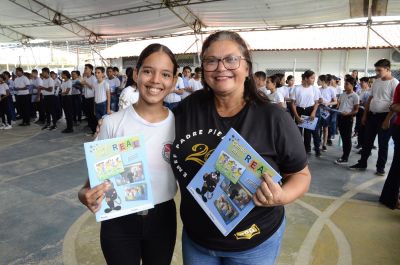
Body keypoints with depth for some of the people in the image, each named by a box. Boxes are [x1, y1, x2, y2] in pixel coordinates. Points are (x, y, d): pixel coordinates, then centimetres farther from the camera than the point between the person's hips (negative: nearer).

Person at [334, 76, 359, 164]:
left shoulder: (355, 96, -7)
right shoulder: (342, 94, 11)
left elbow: (356, 110, -7)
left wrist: (348, 114, -23)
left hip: (348, 118, -6)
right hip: (340, 117, 6)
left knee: (347, 138, 1)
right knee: (343, 137, 13)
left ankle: (345, 158, 6)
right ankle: (344, 155, 24)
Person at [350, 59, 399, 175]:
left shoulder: (394, 83, -11)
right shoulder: (376, 82, 9)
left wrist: (387, 119, -17)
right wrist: (365, 114, 12)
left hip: (384, 116, -6)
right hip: (371, 115, 6)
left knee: (383, 144, 5)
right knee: (367, 141, 12)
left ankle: (380, 167, 17)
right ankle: (362, 163, 22)